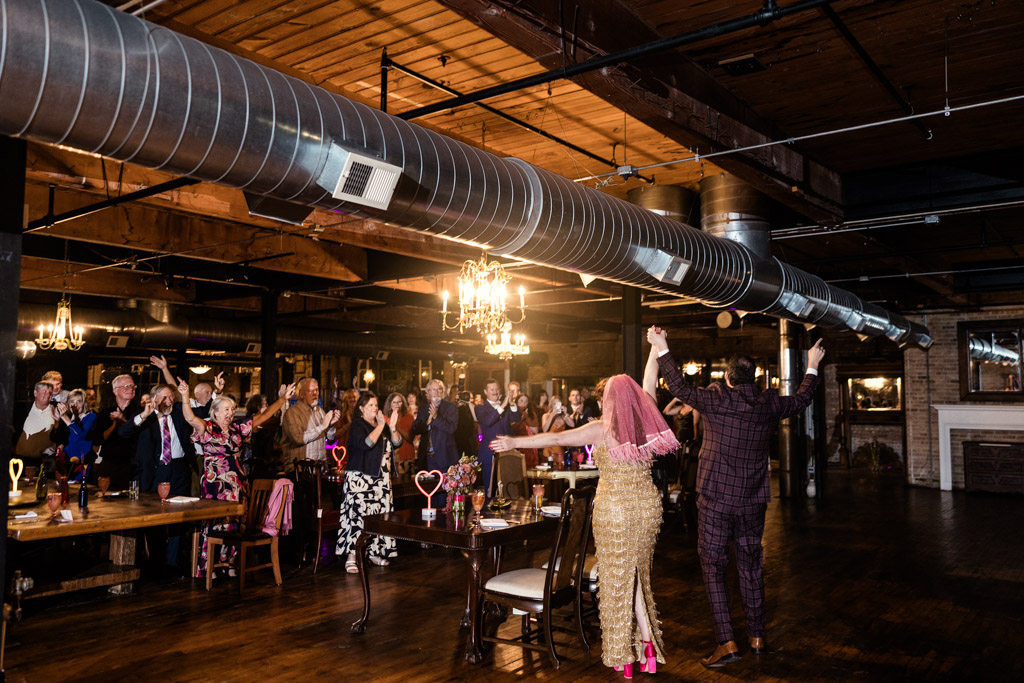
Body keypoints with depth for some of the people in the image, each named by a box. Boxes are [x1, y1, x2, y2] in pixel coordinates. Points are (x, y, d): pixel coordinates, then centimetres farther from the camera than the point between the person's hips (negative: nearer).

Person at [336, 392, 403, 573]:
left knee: (379, 514, 6)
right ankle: (351, 557, -11)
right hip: (360, 477, -7)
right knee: (358, 513, -13)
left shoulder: (382, 423, 16)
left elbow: (397, 443, 8)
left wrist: (392, 427, -8)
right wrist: (380, 426, -17)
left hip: (381, 477, 7)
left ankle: (375, 552, 17)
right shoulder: (357, 424, -3)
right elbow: (365, 443, -21)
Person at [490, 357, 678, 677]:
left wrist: (515, 442, -14)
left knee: (619, 578, 7)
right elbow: (650, 380, 12)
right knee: (637, 573, 19)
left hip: (614, 509, -4)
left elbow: (556, 438, -18)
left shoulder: (603, 429, -14)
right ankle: (647, 643, 17)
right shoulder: (646, 421, -2)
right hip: (648, 505, 5)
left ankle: (624, 656, 16)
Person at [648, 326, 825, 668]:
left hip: (715, 499, -4)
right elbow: (801, 399, 18)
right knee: (751, 568, 16)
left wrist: (661, 350, 8)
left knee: (713, 568, 2)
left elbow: (679, 387, -1)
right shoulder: (768, 405, -1)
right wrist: (812, 367, 34)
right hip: (752, 501, 4)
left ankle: (726, 643, -3)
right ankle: (757, 637, 26)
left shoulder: (715, 400, -12)